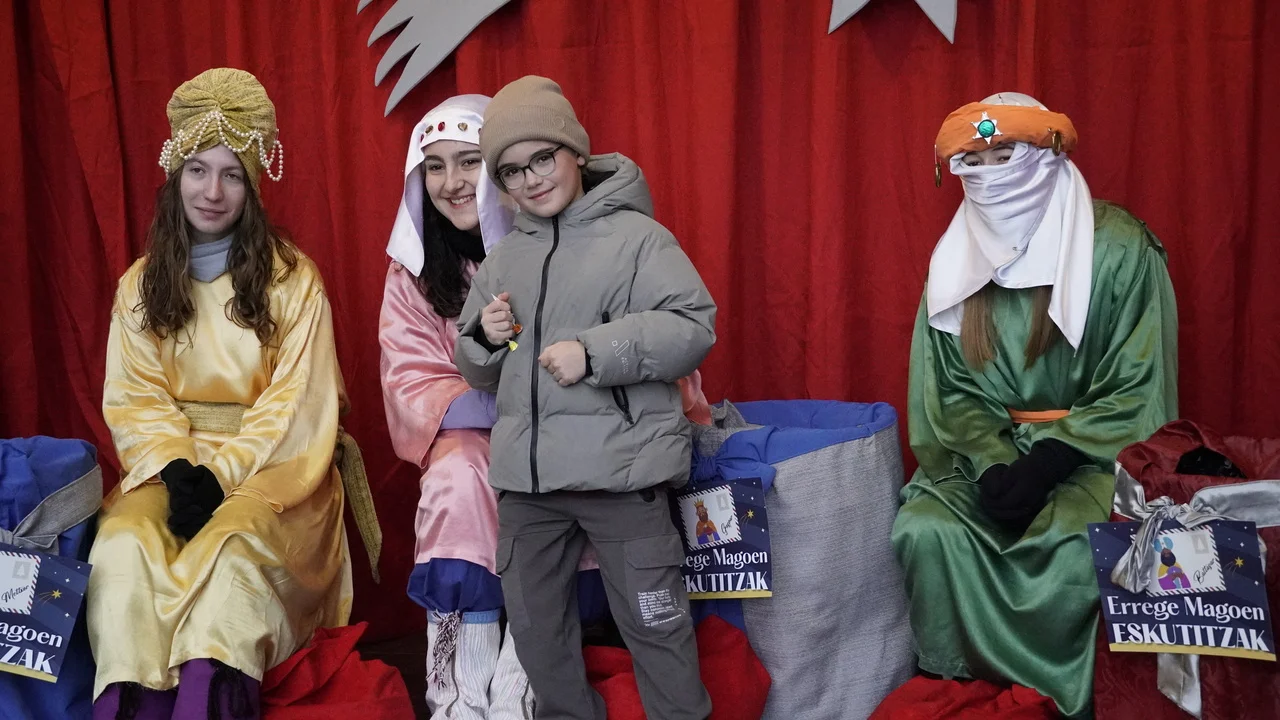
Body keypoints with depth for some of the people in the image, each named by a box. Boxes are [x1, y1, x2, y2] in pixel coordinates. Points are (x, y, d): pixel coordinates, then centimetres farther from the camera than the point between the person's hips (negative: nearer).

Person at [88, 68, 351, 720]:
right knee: (123, 544, -28)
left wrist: (222, 472, -17)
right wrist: (177, 468, -16)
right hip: (169, 462, 3)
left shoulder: (292, 279, 0)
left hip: (271, 463, -3)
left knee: (231, 544, -34)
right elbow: (134, 401, 4)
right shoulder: (141, 285, 10)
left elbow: (296, 403, -5)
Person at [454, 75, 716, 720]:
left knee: (653, 624, 1)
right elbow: (479, 371, 21)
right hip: (525, 477, 6)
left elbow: (693, 326, -14)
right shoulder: (502, 260, 13)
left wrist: (594, 351, -19)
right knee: (534, 626, 18)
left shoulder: (635, 236, -5)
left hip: (619, 468, -6)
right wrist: (485, 338, -2)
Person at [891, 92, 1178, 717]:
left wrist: (1049, 461, -19)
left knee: (1074, 548, -32)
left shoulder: (1118, 251, -9)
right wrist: (993, 464, -14)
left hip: (1096, 453, -3)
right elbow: (951, 391, 3)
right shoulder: (957, 259, 4)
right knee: (925, 529, -23)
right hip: (991, 450, 4)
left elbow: (1136, 391, -9)